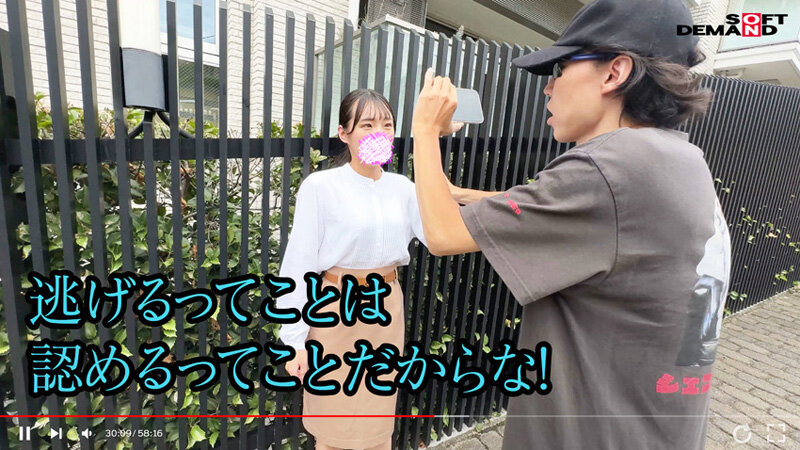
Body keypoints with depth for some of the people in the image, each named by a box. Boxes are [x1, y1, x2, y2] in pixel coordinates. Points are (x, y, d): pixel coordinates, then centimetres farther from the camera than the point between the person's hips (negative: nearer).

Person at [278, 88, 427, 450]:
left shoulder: (402, 187, 0)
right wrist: (295, 339, -10)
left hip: (388, 308, 4)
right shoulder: (320, 186, -13)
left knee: (378, 419, 21)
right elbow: (298, 266, -11)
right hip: (339, 311, -3)